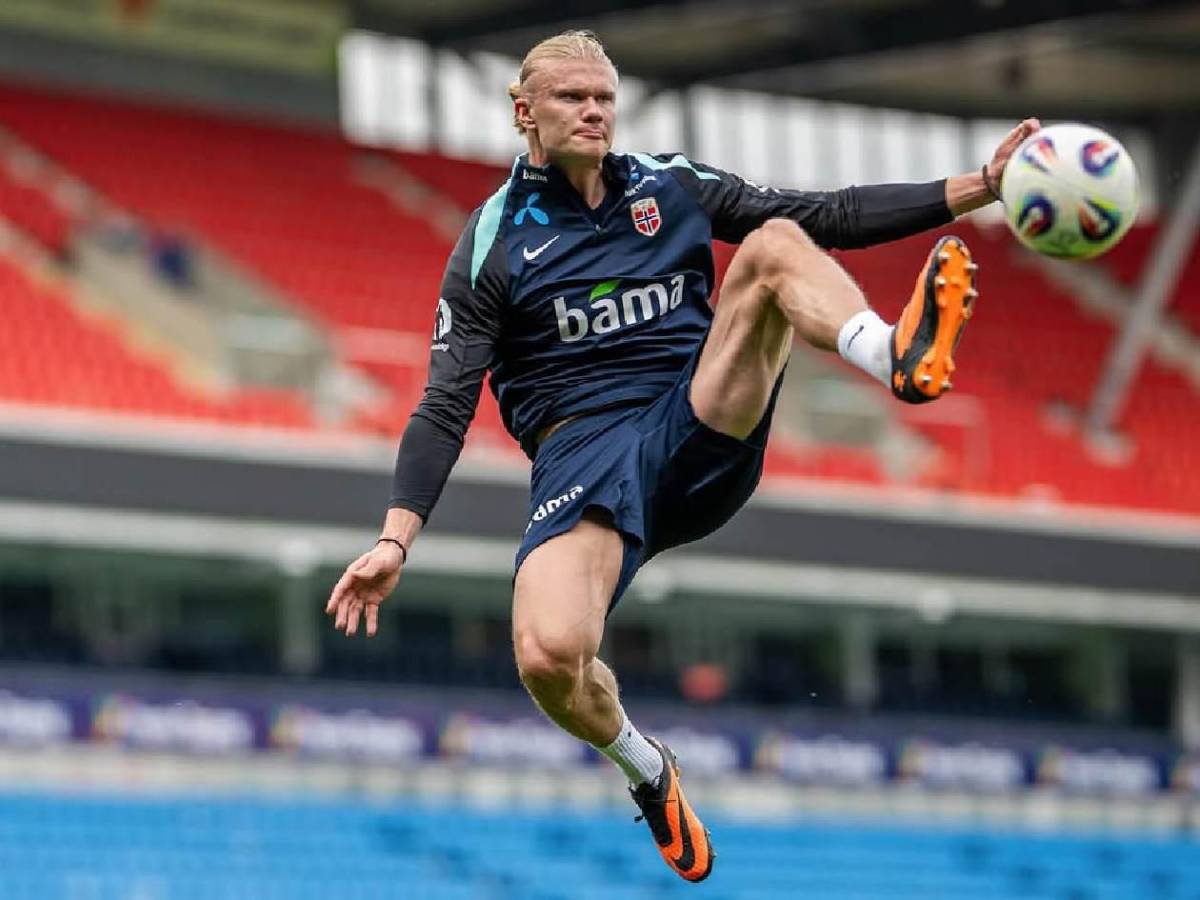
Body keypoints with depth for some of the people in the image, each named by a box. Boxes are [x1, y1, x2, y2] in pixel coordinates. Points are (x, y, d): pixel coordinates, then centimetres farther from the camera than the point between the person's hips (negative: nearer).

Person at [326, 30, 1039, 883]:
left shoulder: (672, 188, 13)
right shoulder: (494, 245, 4)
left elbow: (829, 216, 12)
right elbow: (447, 406, 1)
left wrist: (977, 188, 2)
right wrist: (396, 540, -12)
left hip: (703, 437, 2)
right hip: (585, 461, -2)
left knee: (776, 243, -19)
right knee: (549, 657, -31)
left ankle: (904, 359, -49)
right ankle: (646, 769, 2)